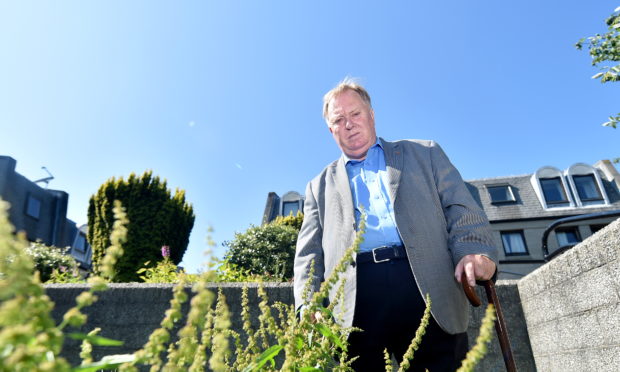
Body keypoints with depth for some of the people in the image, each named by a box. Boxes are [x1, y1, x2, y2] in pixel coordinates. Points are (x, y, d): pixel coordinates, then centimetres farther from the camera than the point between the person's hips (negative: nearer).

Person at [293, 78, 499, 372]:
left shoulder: (424, 153, 19)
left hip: (427, 289, 0)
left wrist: (474, 249, -11)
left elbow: (460, 207, 10)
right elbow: (309, 253, 14)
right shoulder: (321, 186, 21)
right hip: (355, 306, 1)